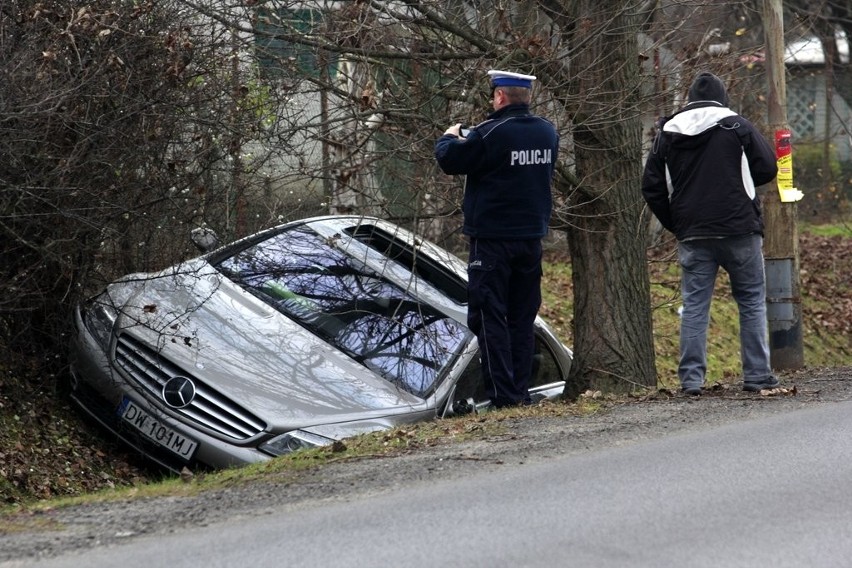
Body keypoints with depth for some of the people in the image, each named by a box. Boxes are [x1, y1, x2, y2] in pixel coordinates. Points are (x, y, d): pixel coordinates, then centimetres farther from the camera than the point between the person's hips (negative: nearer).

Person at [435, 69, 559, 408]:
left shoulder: (491, 134, -17)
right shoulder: (547, 132, 6)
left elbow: (450, 161, -11)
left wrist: (449, 137, 12)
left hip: (493, 238, -7)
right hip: (531, 237, 7)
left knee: (489, 317, -2)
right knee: (523, 319, 12)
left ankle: (503, 395, -7)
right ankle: (521, 392, 12)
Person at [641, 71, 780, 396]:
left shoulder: (668, 134, 7)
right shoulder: (737, 126, -3)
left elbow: (652, 187, 8)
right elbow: (767, 168, -2)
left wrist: (675, 225, 15)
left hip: (691, 235, 2)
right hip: (739, 229, -2)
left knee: (694, 305, 5)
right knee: (752, 301, 7)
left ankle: (691, 378, 0)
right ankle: (757, 375, 5)